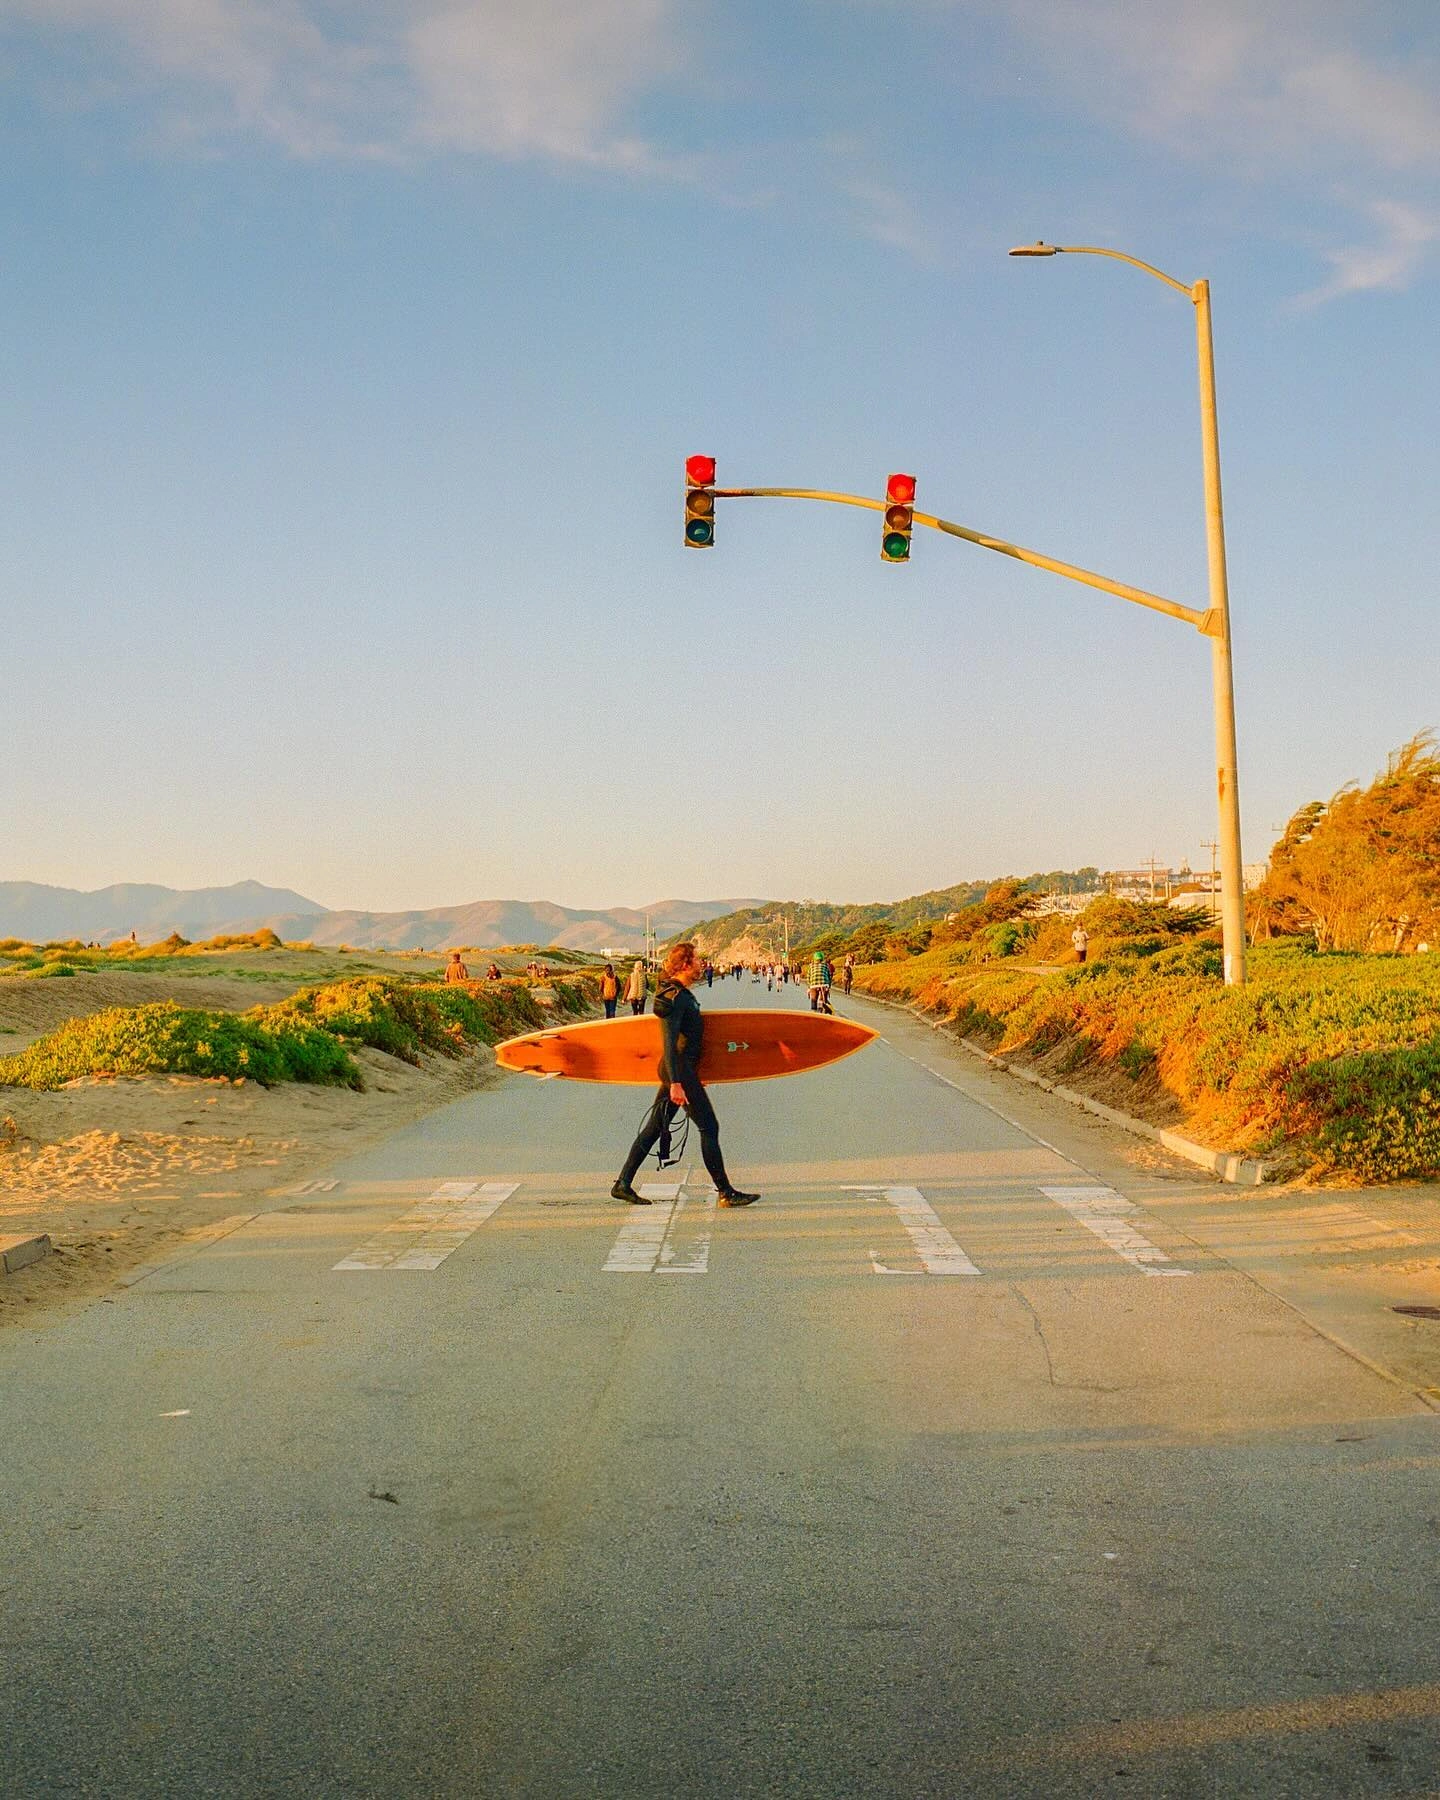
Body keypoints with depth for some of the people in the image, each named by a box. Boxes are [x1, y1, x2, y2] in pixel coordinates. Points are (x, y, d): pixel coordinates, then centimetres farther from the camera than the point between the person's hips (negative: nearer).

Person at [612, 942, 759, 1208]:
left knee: (654, 1127, 11)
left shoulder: (683, 994, 16)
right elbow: (669, 1042, -22)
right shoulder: (675, 997, -16)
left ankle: (623, 1183, 13)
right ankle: (726, 1192, -2)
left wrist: (693, 1075, 28)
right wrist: (676, 1083, -27)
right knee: (709, 1127, -5)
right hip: (679, 1070, -10)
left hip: (681, 1070, 10)